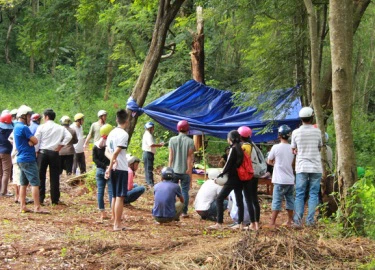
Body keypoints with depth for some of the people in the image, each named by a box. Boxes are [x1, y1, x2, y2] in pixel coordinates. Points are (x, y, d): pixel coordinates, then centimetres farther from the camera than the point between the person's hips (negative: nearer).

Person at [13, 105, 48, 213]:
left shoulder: (17, 126, 15)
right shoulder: (23, 127, -16)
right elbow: (35, 141, -12)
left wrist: (30, 141, -8)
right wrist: (31, 141, 5)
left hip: (21, 159, 10)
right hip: (28, 159, -10)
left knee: (24, 183, 11)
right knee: (35, 183, -8)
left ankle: (23, 206, 12)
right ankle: (37, 207, -9)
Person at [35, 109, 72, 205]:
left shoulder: (41, 127, -3)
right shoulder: (60, 128, 2)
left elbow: (36, 140, -4)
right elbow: (69, 136, -8)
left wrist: (36, 151, 7)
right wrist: (60, 146, -2)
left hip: (42, 152, -1)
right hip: (54, 153, 1)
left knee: (41, 176, 6)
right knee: (54, 177, 5)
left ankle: (40, 198, 7)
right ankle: (55, 199, 6)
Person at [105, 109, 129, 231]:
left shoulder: (112, 133, 11)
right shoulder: (124, 134, -14)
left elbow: (107, 151, 9)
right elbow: (116, 152, -19)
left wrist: (112, 159, -9)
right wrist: (110, 168, -14)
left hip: (113, 168, 8)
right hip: (121, 169, -8)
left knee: (114, 196, 15)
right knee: (120, 197, -5)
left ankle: (115, 221, 22)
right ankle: (117, 224, -6)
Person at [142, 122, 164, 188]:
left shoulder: (146, 134, 18)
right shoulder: (149, 135, -15)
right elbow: (151, 144, -27)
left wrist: (158, 145, 10)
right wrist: (159, 145, -18)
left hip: (146, 153, 11)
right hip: (149, 153, -11)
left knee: (147, 169, 14)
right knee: (149, 169, -10)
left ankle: (148, 182, 21)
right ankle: (150, 183, -10)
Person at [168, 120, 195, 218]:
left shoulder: (172, 140, 0)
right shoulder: (190, 141, -7)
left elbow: (170, 156, 0)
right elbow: (189, 157, -8)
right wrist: (189, 171, -4)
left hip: (174, 170, 2)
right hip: (185, 171, -2)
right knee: (185, 191, 3)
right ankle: (184, 212, 3)